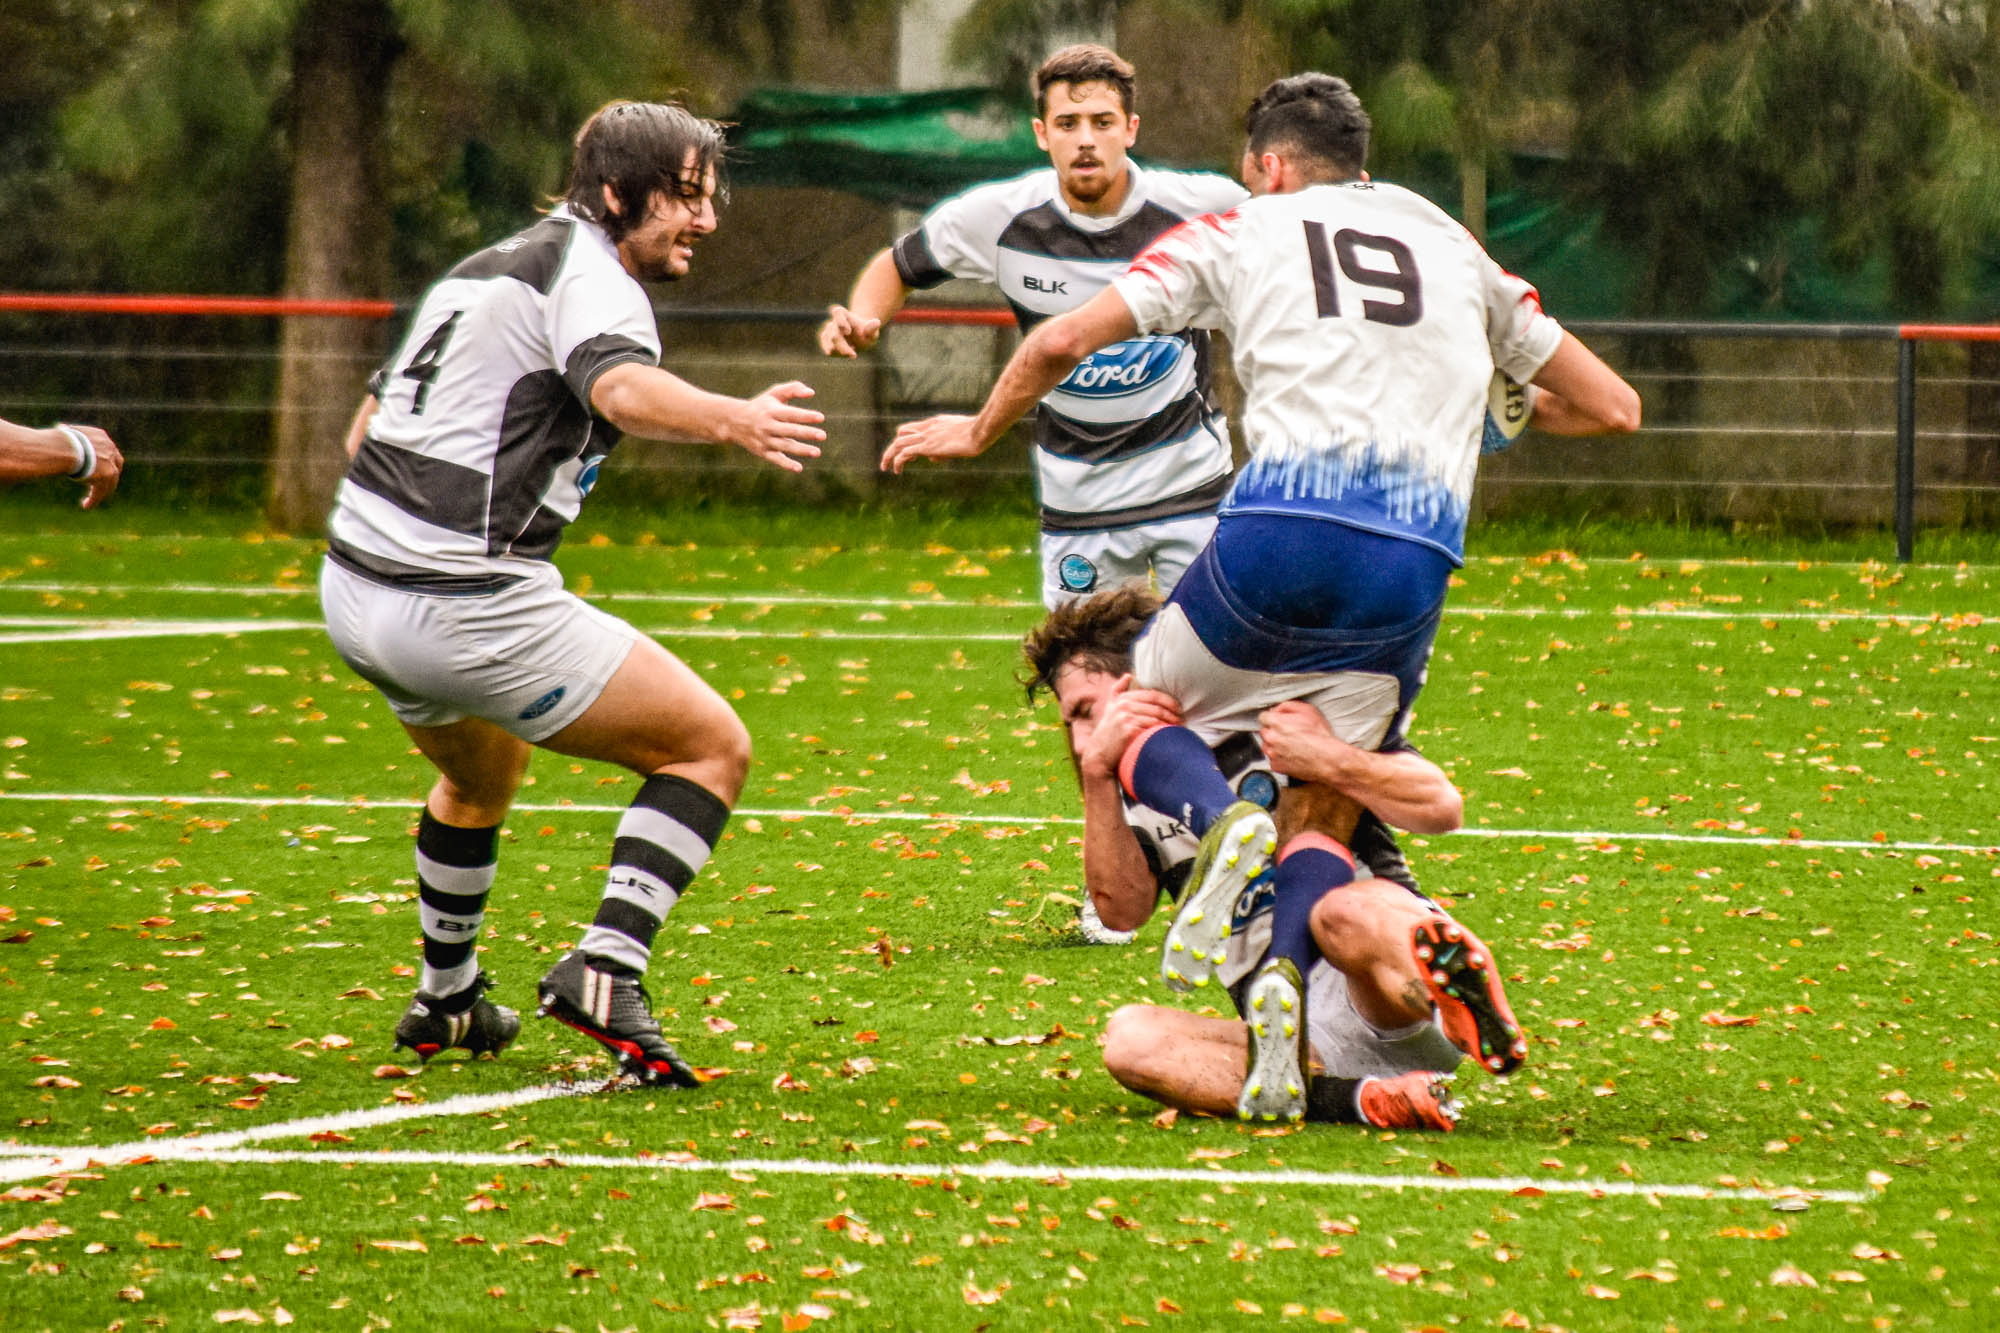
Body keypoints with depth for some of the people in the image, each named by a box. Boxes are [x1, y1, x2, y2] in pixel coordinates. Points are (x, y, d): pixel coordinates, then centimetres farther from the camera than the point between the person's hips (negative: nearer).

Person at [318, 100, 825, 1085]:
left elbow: (366, 427, 26)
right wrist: (733, 421, -50)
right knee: (713, 747, -2)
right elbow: (622, 386, -33)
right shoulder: (587, 275, -8)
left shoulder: (486, 267, 20)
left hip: (353, 592, 9)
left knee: (483, 771, 37)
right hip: (472, 612, -9)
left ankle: (446, 999, 49)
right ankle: (606, 967, -16)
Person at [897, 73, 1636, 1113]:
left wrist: (980, 430, 29)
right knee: (1323, 818, 11)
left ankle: (1218, 822, -16)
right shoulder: (1458, 252, 25)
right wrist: (1492, 405, 47)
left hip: (1285, 523, -2)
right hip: (1416, 559, 2)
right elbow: (1613, 407, 29)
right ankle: (1283, 976, -23)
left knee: (1137, 712, 19)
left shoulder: (1243, 232, 17)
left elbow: (1063, 340, 11)